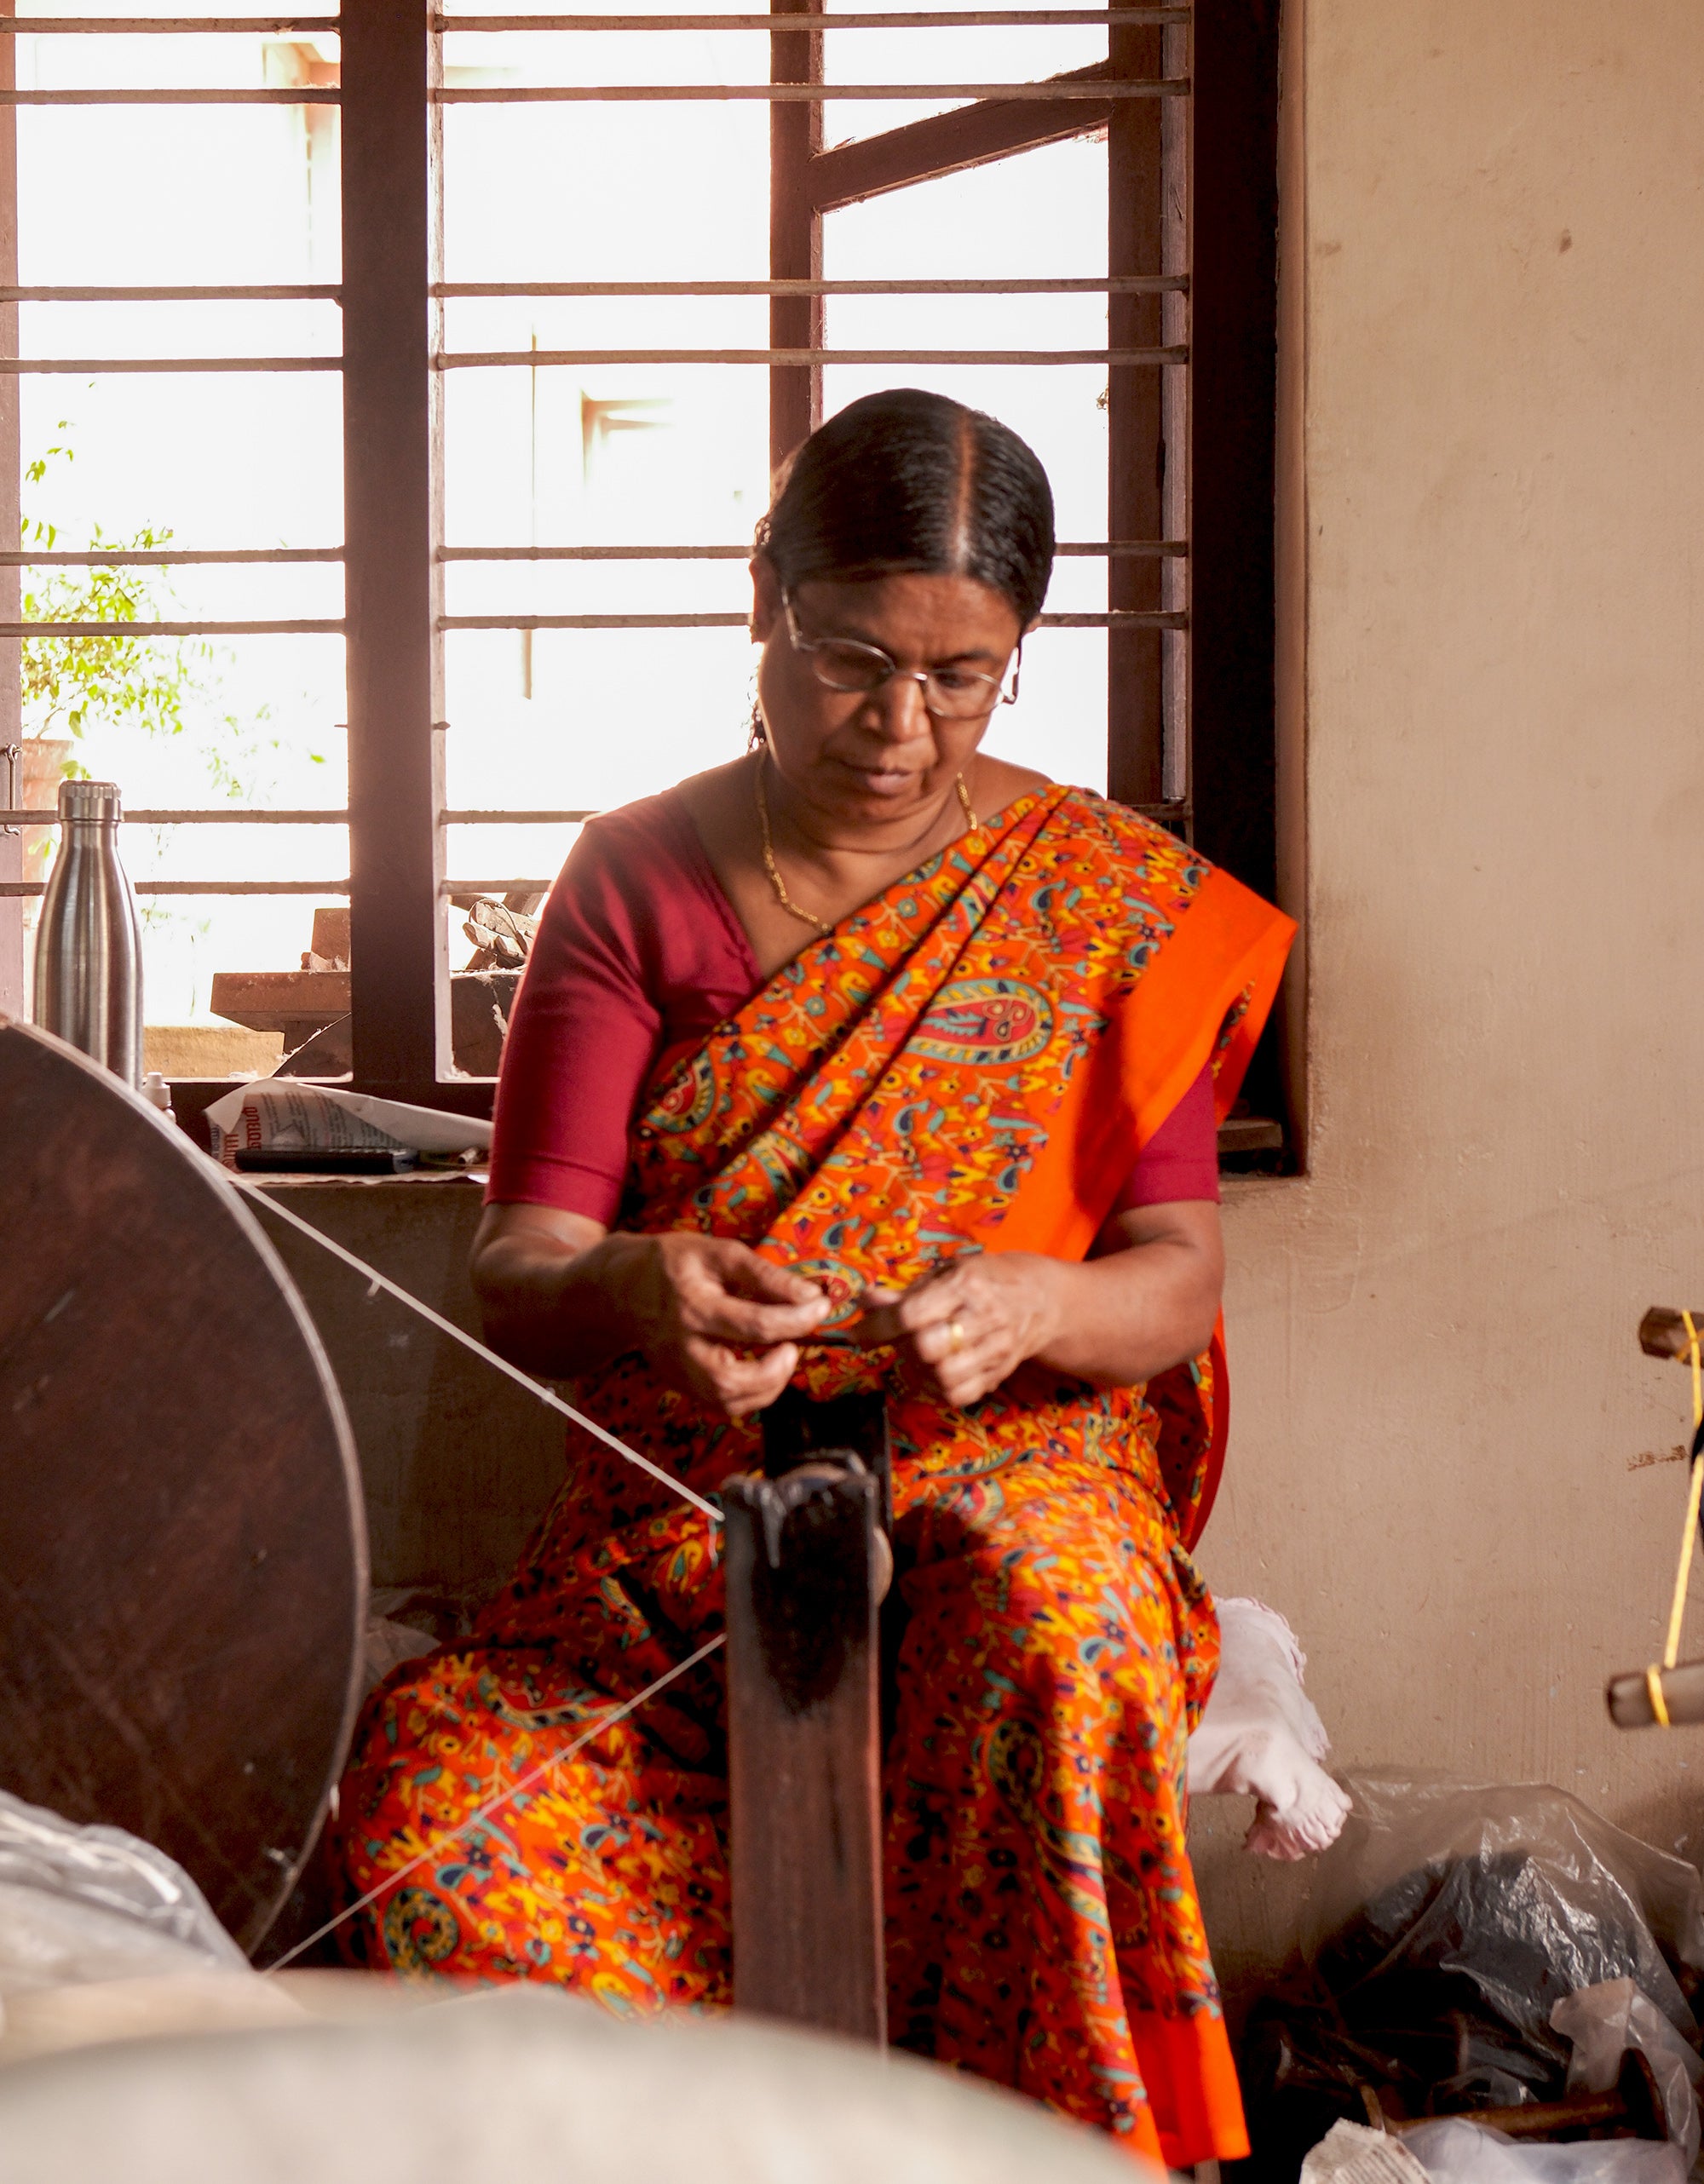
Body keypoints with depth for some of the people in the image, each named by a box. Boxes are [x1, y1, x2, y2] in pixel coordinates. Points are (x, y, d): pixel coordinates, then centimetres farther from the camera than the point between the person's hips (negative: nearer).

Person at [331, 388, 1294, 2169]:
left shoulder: (1120, 904, 5)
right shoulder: (635, 881, 6)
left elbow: (1176, 1282, 1)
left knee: (1058, 1622, -38)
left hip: (1008, 1480, -1)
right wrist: (630, 1291, -28)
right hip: (678, 1509, 1)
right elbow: (512, 1274, -3)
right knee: (429, 1810, -29)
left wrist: (1032, 1303, -24)